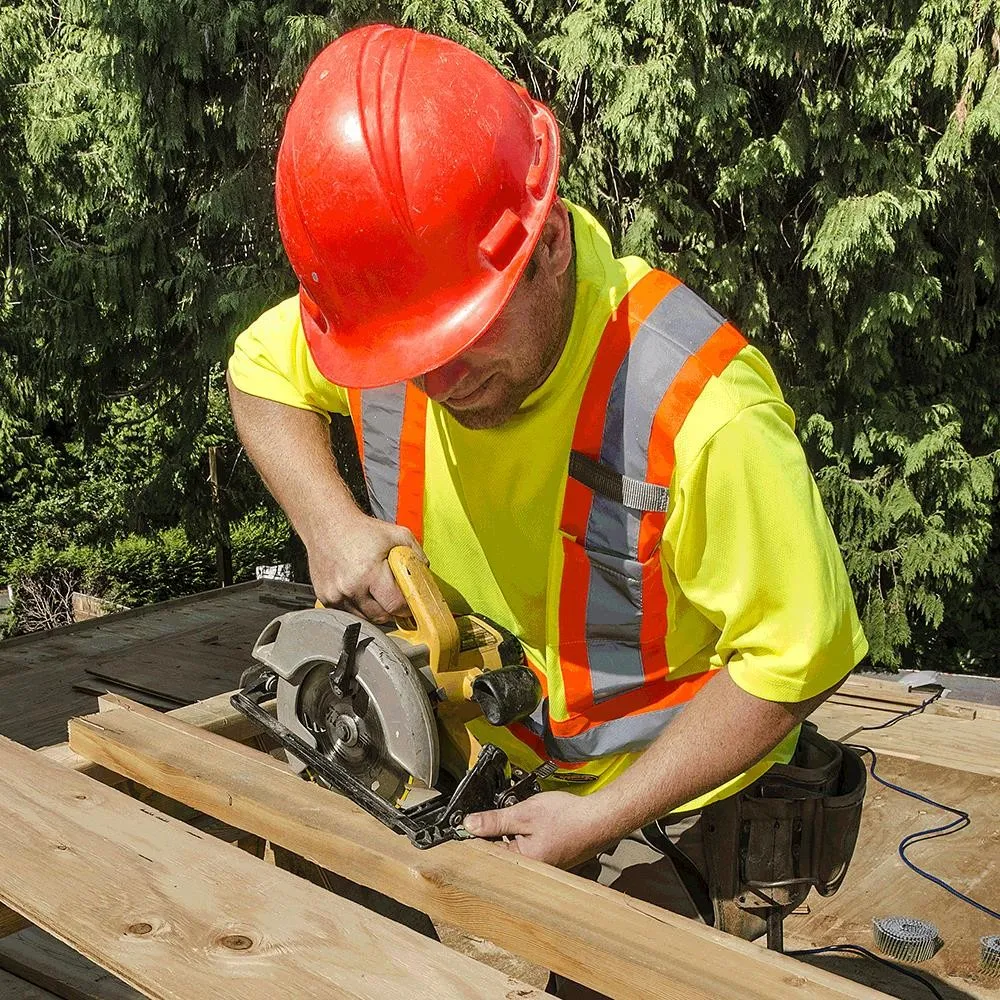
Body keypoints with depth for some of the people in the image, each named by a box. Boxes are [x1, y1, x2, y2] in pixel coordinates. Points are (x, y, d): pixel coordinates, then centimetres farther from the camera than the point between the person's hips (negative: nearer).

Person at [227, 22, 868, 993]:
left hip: (661, 810, -4)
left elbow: (797, 658, -23)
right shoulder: (382, 322, -16)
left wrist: (602, 819, -22)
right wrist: (329, 522, -14)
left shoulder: (700, 412, -34)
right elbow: (261, 371, 5)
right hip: (477, 771, 5)